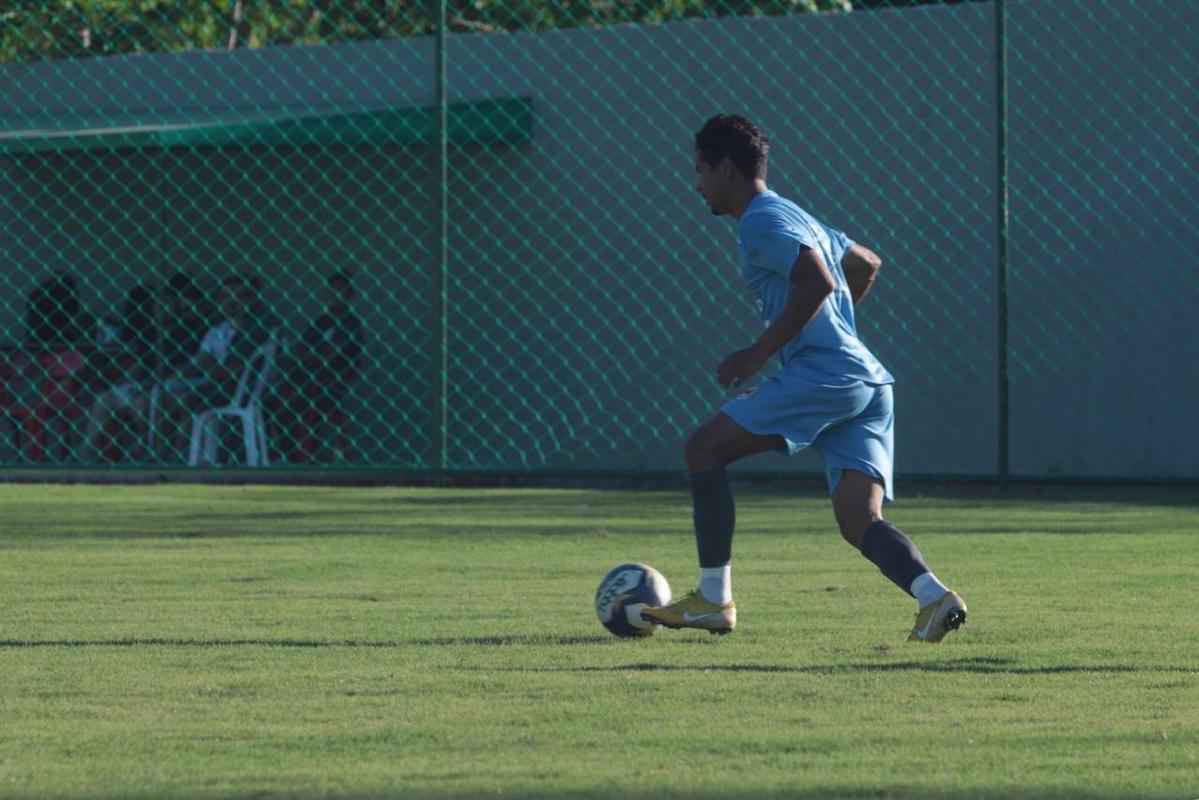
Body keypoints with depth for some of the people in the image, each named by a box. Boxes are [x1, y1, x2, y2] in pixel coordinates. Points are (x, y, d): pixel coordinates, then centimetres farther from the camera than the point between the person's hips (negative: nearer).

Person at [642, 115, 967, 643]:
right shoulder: (793, 216, 26)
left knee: (704, 449, 0)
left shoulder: (763, 222, -4)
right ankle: (933, 597, -26)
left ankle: (713, 600, 1)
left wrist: (758, 353, -13)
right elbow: (866, 265, 39)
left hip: (822, 375, -9)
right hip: (868, 382, 9)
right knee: (859, 522, -2)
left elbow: (817, 283, -18)